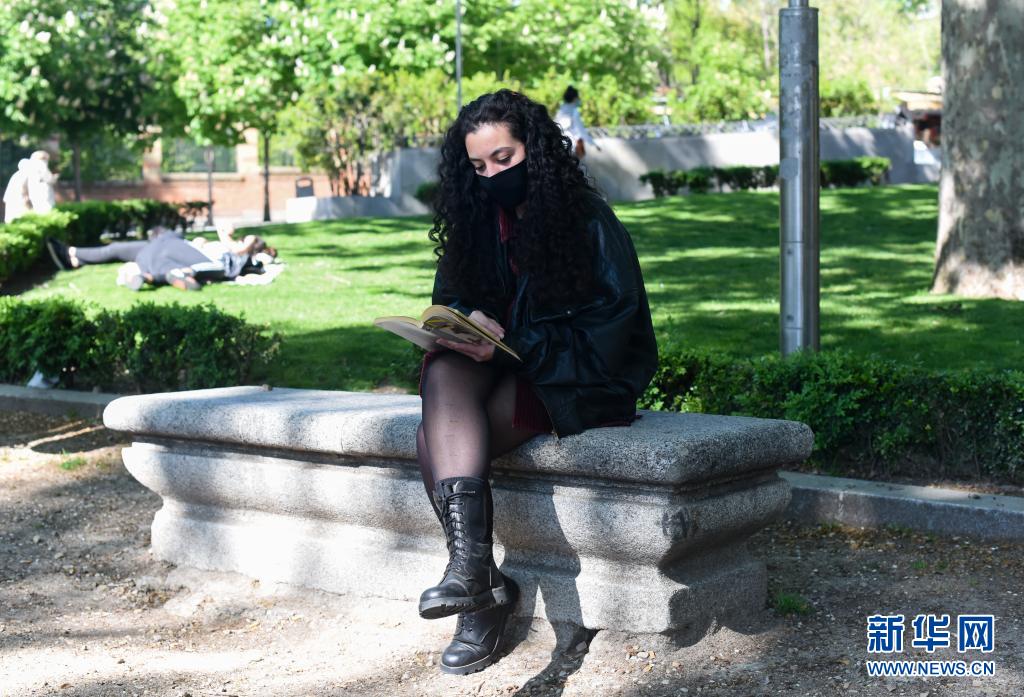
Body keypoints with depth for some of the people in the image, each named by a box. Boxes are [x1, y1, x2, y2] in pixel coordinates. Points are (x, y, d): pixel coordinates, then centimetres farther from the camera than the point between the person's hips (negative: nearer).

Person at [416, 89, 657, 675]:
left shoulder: (591, 222, -10)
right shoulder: (478, 220, 8)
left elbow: (605, 337, -15)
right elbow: (450, 300, 12)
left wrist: (510, 343, -25)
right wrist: (470, 321, -13)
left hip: (580, 383, -6)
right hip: (503, 368, 6)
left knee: (439, 438, -28)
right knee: (442, 372, -30)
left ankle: (480, 584, -20)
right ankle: (472, 563, -36)